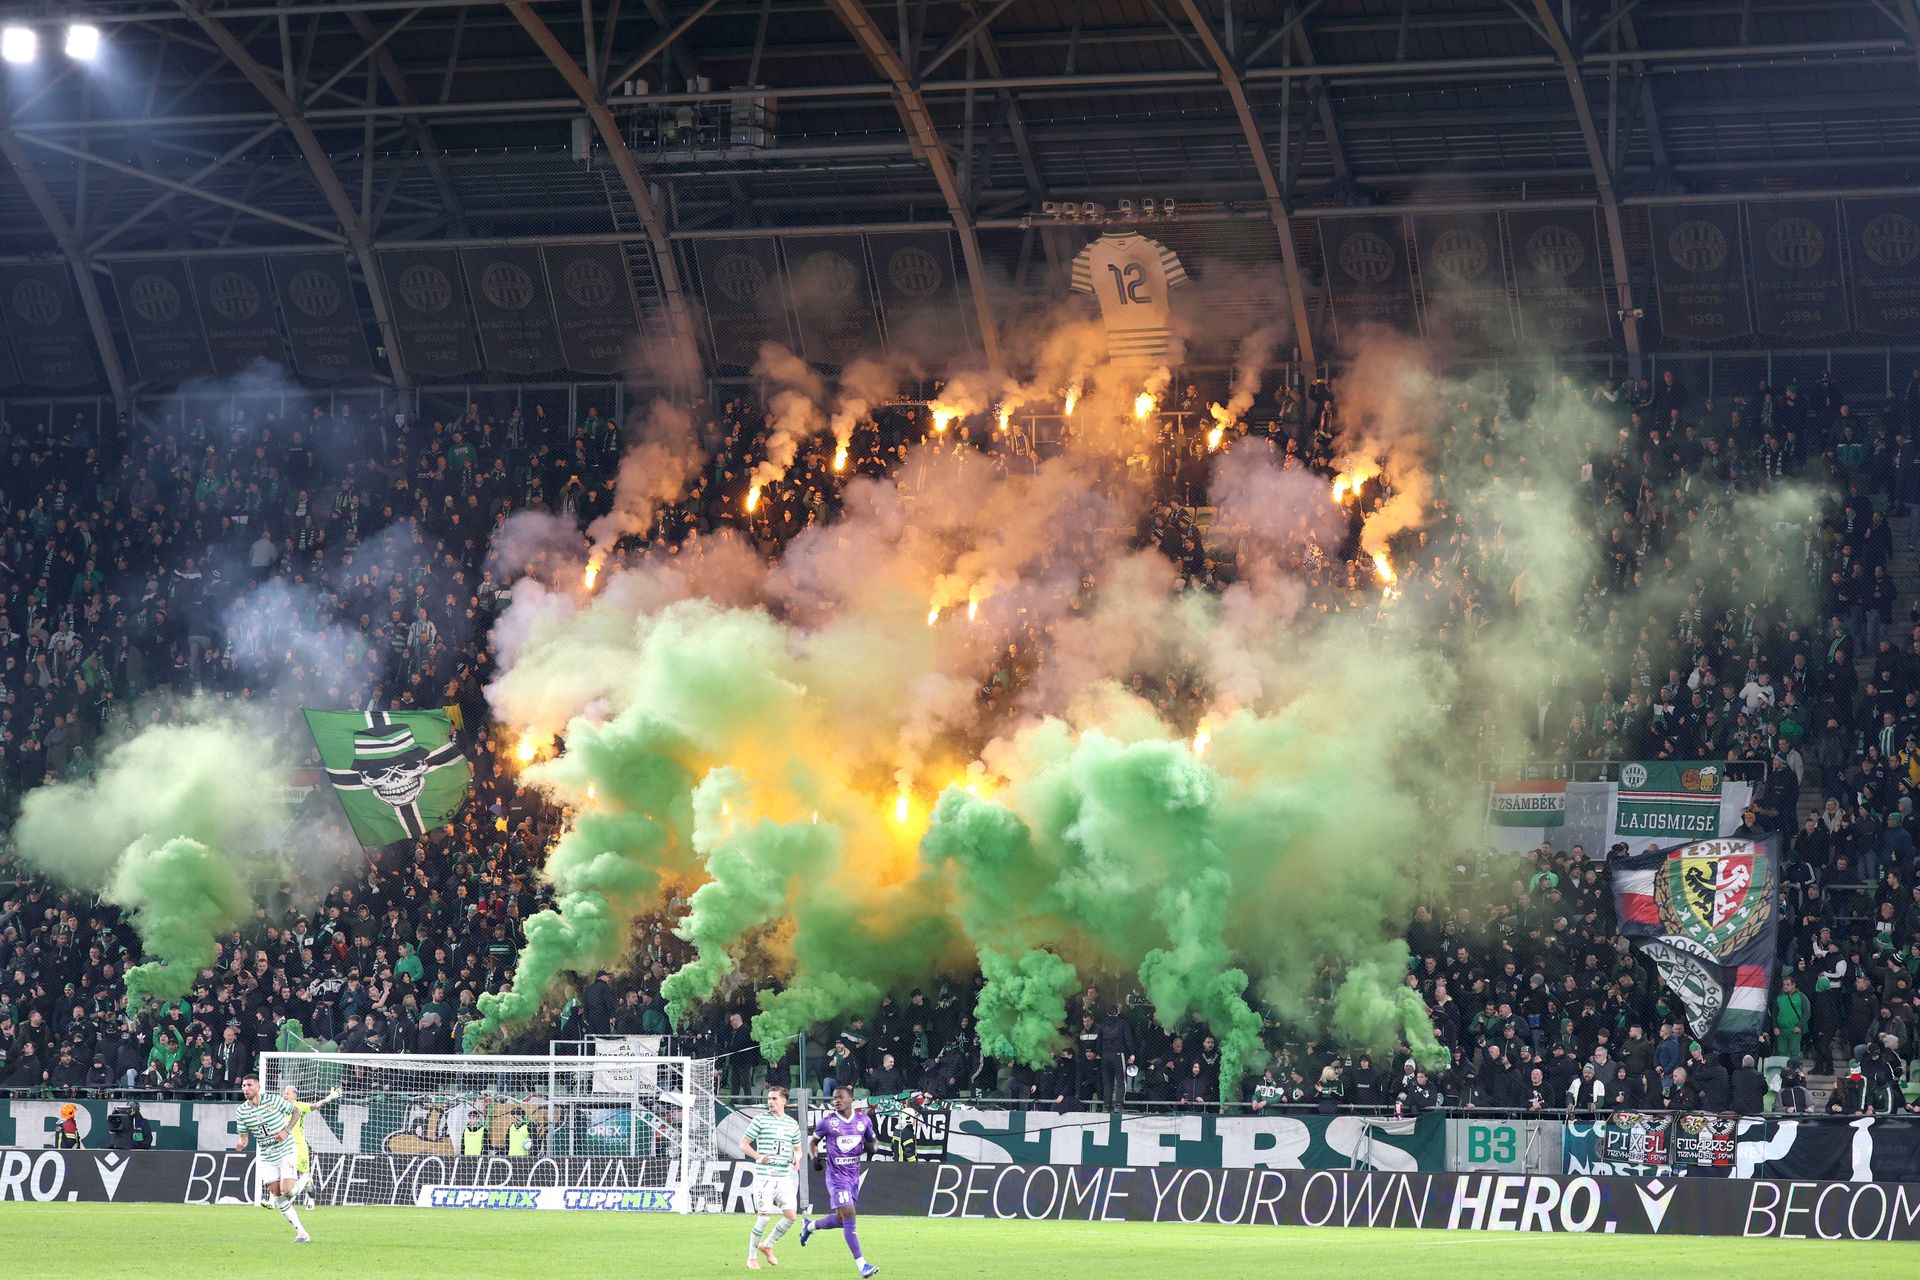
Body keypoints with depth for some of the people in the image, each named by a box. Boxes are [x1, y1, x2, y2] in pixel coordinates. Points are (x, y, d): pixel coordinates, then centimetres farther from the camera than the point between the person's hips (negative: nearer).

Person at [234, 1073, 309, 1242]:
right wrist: (241, 1144, -21)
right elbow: (244, 1136, 4)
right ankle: (301, 1232, 3)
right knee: (276, 1196, -3)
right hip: (267, 1157, 4)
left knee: (286, 1191, -20)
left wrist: (286, 1131, -14)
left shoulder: (273, 1100, -11)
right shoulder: (241, 1112, -3)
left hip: (286, 1150, -4)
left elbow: (296, 1112, 0)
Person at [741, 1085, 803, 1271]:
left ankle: (767, 1245, 18)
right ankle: (752, 1257, 6)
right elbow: (743, 1145, 0)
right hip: (764, 1175, -5)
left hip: (785, 1177, 5)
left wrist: (796, 1157, 0)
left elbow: (797, 1148, 24)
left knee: (790, 1215, -4)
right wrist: (758, 1157, -17)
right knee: (764, 1215, -8)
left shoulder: (792, 1123, 12)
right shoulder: (761, 1120, -1)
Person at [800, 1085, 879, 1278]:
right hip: (836, 1176, -5)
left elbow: (872, 1139, 17)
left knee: (842, 1219, 13)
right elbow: (813, 1141, 8)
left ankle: (810, 1226, 42)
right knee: (849, 1215, -15)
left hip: (854, 1175, 5)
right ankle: (862, 1265, -16)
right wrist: (815, 1157, -10)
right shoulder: (827, 1121, -5)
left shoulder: (863, 1120, 3)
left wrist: (871, 1147, -6)